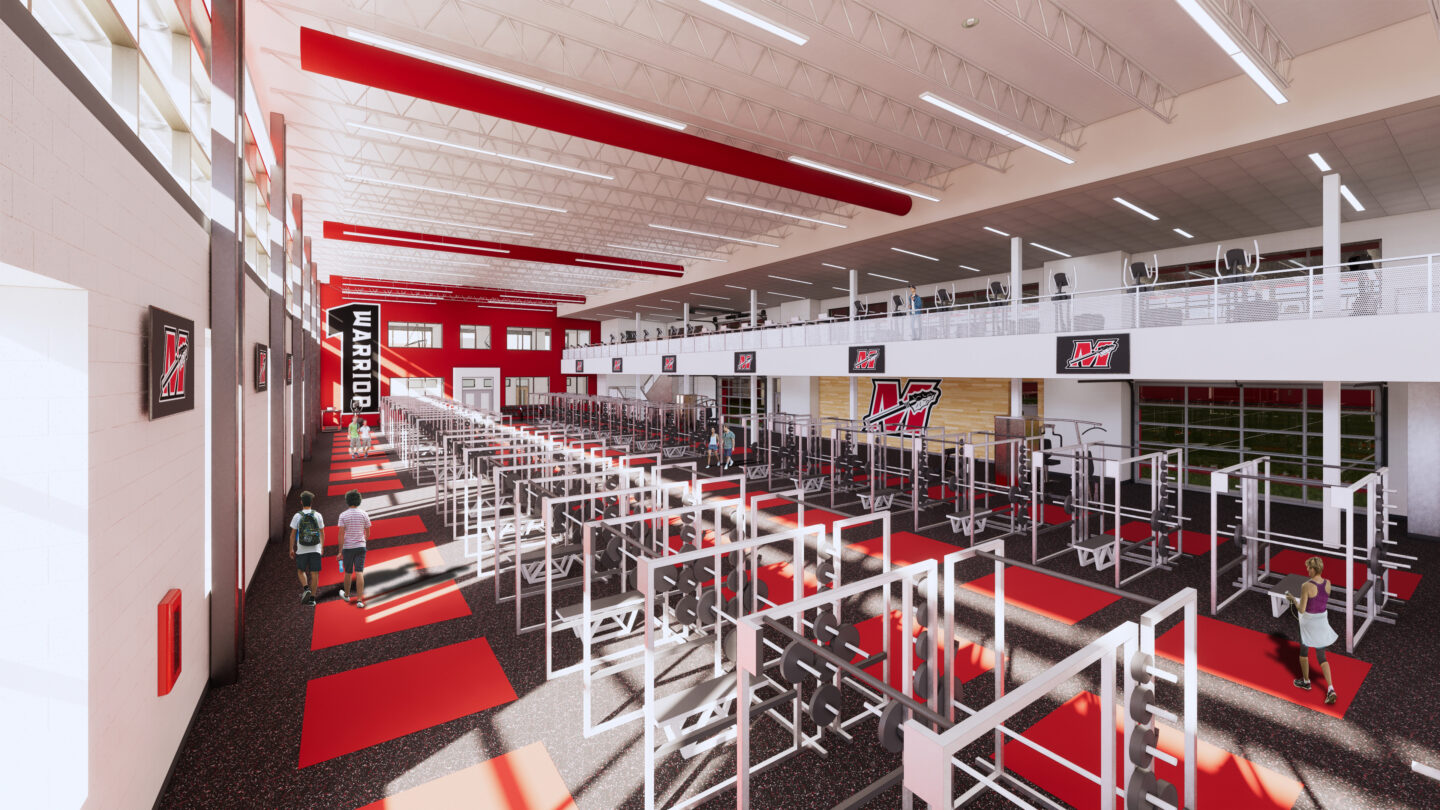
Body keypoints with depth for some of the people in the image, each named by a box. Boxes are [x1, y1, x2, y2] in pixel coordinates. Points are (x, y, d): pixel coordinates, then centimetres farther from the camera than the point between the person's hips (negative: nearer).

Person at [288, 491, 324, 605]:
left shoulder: (297, 516, -3)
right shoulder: (318, 515, 1)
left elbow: (293, 534, -1)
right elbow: (322, 533, 6)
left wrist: (291, 549, 9)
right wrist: (322, 547, 17)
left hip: (302, 550, -1)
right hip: (316, 549, 1)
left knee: (301, 571, 17)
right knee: (314, 573, 5)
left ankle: (306, 588, -5)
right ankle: (312, 598, 7)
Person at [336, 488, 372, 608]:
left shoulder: (343, 515, -7)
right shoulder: (364, 514, -2)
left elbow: (341, 534, -11)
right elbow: (367, 533, 5)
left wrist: (340, 552, -7)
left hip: (347, 547, 0)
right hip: (360, 547, 0)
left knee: (348, 573, 17)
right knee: (359, 573, -3)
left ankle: (346, 595, 38)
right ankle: (359, 600, -10)